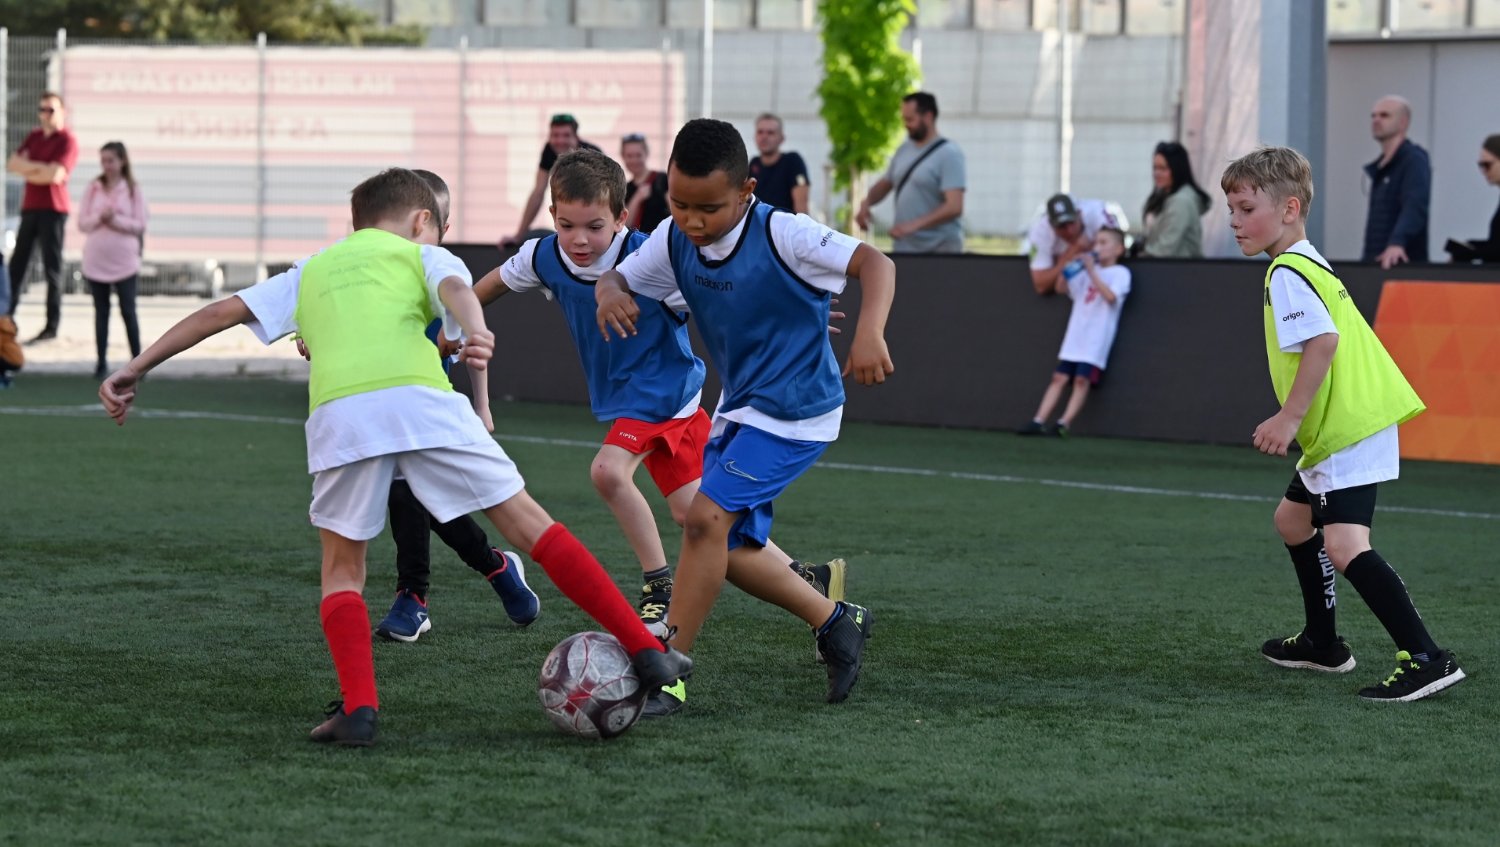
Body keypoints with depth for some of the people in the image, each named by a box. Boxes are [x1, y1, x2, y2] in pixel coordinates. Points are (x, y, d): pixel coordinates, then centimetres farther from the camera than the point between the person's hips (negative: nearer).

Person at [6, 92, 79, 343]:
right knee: (17, 264, 8)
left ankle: (52, 326, -6)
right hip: (30, 207, 7)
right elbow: (12, 164, 6)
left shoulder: (67, 142, -7)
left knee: (52, 268, -6)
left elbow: (55, 175, -19)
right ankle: (7, 317, 14)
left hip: (53, 209, -7)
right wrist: (39, 167, -10)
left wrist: (26, 168, -6)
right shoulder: (34, 137, 14)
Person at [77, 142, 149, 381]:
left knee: (128, 311, -1)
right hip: (96, 260, 2)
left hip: (124, 262, -2)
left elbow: (140, 226, -6)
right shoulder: (93, 189, 5)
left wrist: (115, 220, -17)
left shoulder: (133, 191, -1)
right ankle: (101, 362, 11)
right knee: (101, 312, 8)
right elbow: (82, 222, 3)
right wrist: (99, 218, -16)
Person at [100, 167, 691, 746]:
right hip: (420, 398, -1)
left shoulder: (309, 274, 34)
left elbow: (221, 312, 27)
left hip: (338, 412, 2)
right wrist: (475, 333, -18)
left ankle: (358, 709, 0)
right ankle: (646, 653, 5)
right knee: (528, 523, 7)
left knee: (342, 568, 19)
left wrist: (136, 370, 28)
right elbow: (456, 288, 3)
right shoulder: (422, 255, 26)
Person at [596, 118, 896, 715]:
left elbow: (874, 262, -26)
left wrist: (869, 332, -43)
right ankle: (836, 622, 30)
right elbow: (620, 277, 5)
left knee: (706, 517, -20)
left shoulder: (782, 235, -23)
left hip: (794, 412, -8)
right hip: (738, 408, 8)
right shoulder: (675, 241, -5)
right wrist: (610, 294, -20)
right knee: (730, 544, 12)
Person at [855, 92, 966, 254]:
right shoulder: (905, 149, 13)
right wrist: (866, 202, 3)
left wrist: (914, 225, -26)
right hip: (903, 249, 6)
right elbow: (885, 184, 26)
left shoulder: (948, 154, -9)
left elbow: (954, 207, -18)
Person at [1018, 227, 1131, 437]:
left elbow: (1111, 296, -19)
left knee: (1082, 379, -12)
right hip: (1075, 337, 6)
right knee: (1059, 377, 0)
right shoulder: (1086, 272, 17)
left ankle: (1064, 424, -13)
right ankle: (1038, 422, -4)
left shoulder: (1120, 273, -2)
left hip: (1096, 340, -6)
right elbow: (1061, 288, 17)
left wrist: (1092, 272, -18)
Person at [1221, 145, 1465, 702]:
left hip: (1349, 428, -12)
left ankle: (1425, 658, -26)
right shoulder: (1308, 264, 17)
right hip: (1342, 427, 12)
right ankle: (1322, 644, 37)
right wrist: (1297, 420, 24)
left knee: (1343, 545, -21)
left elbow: (1323, 340, -27)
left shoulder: (1287, 273, -15)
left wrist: (1290, 416, -25)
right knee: (1294, 518, 26)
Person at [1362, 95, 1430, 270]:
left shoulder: (1414, 160, -9)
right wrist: (1366, 259, 17)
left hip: (1403, 264, -8)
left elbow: (1415, 207, -25)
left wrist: (1397, 243, -41)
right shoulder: (1379, 168, 18)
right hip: (1376, 263, 8)